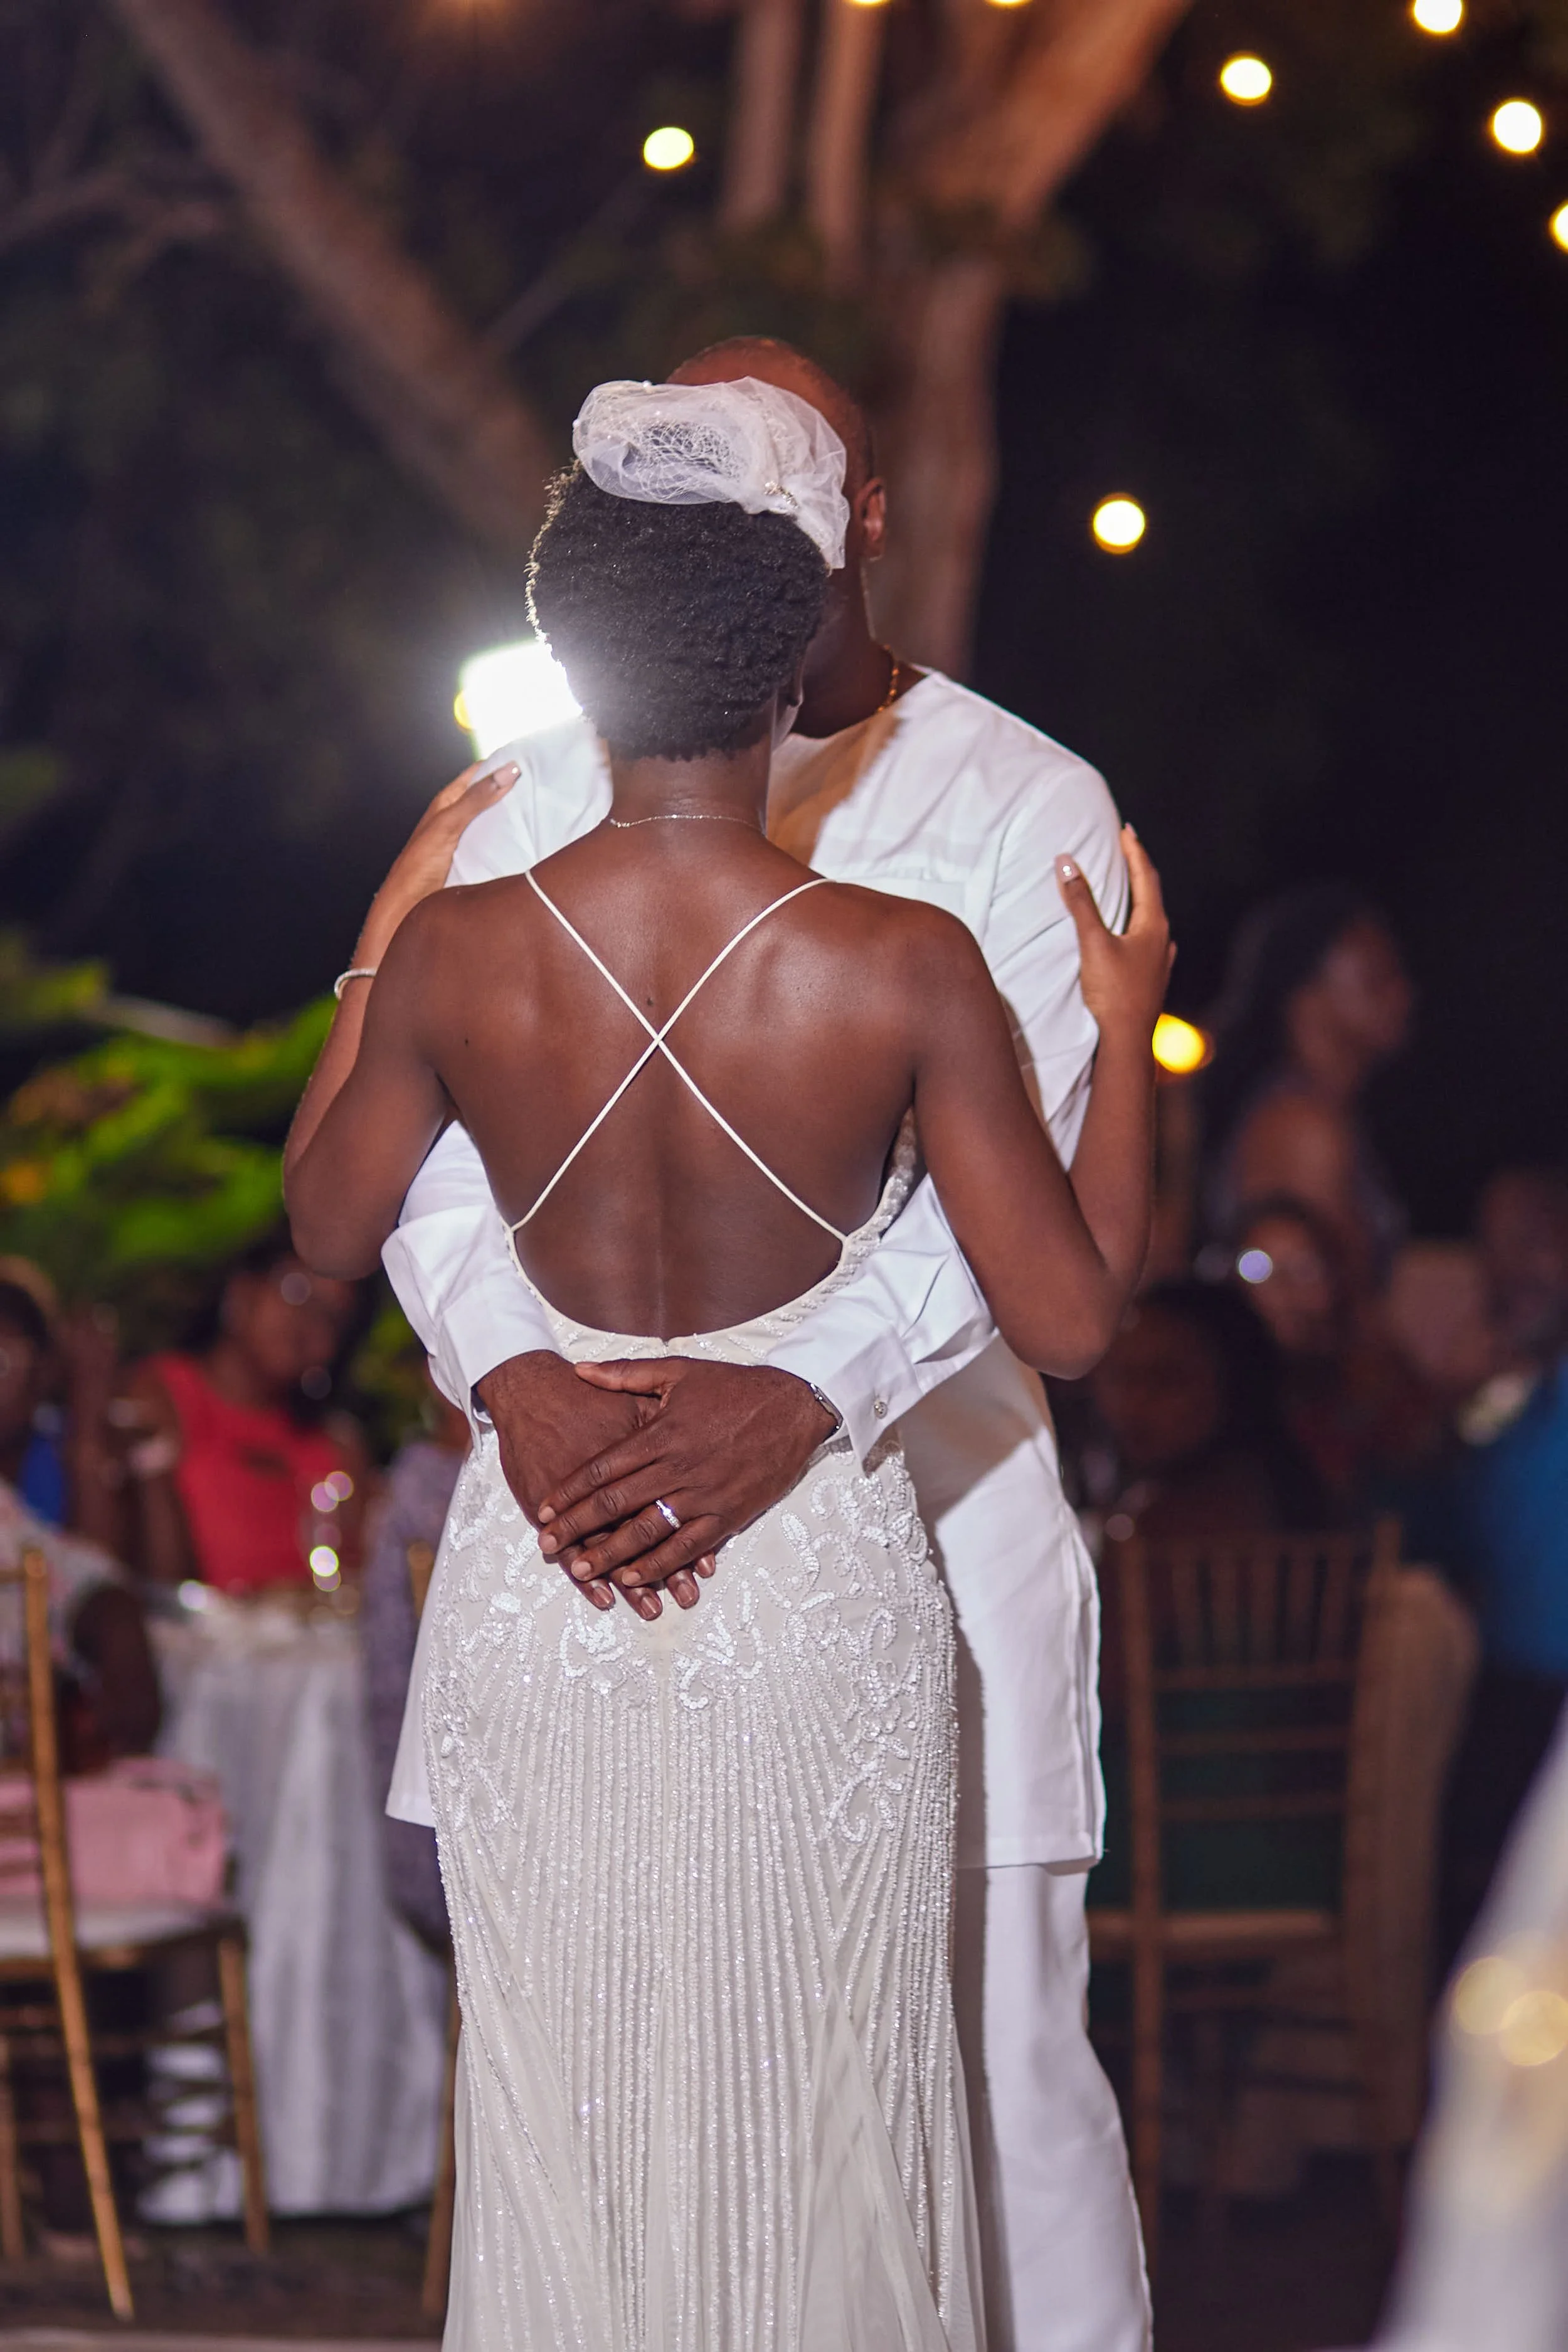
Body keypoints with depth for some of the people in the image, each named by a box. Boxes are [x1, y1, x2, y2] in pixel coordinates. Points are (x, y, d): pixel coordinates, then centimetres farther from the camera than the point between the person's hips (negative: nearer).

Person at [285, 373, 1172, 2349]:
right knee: (810, 2098, 13)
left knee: (567, 2091, 14)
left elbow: (328, 1224, 6)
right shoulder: (905, 968, -18)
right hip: (816, 1587, -2)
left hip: (535, 1589, 2)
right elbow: (1070, 1313, -11)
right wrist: (1126, 1026, 1)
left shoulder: (456, 957, -12)